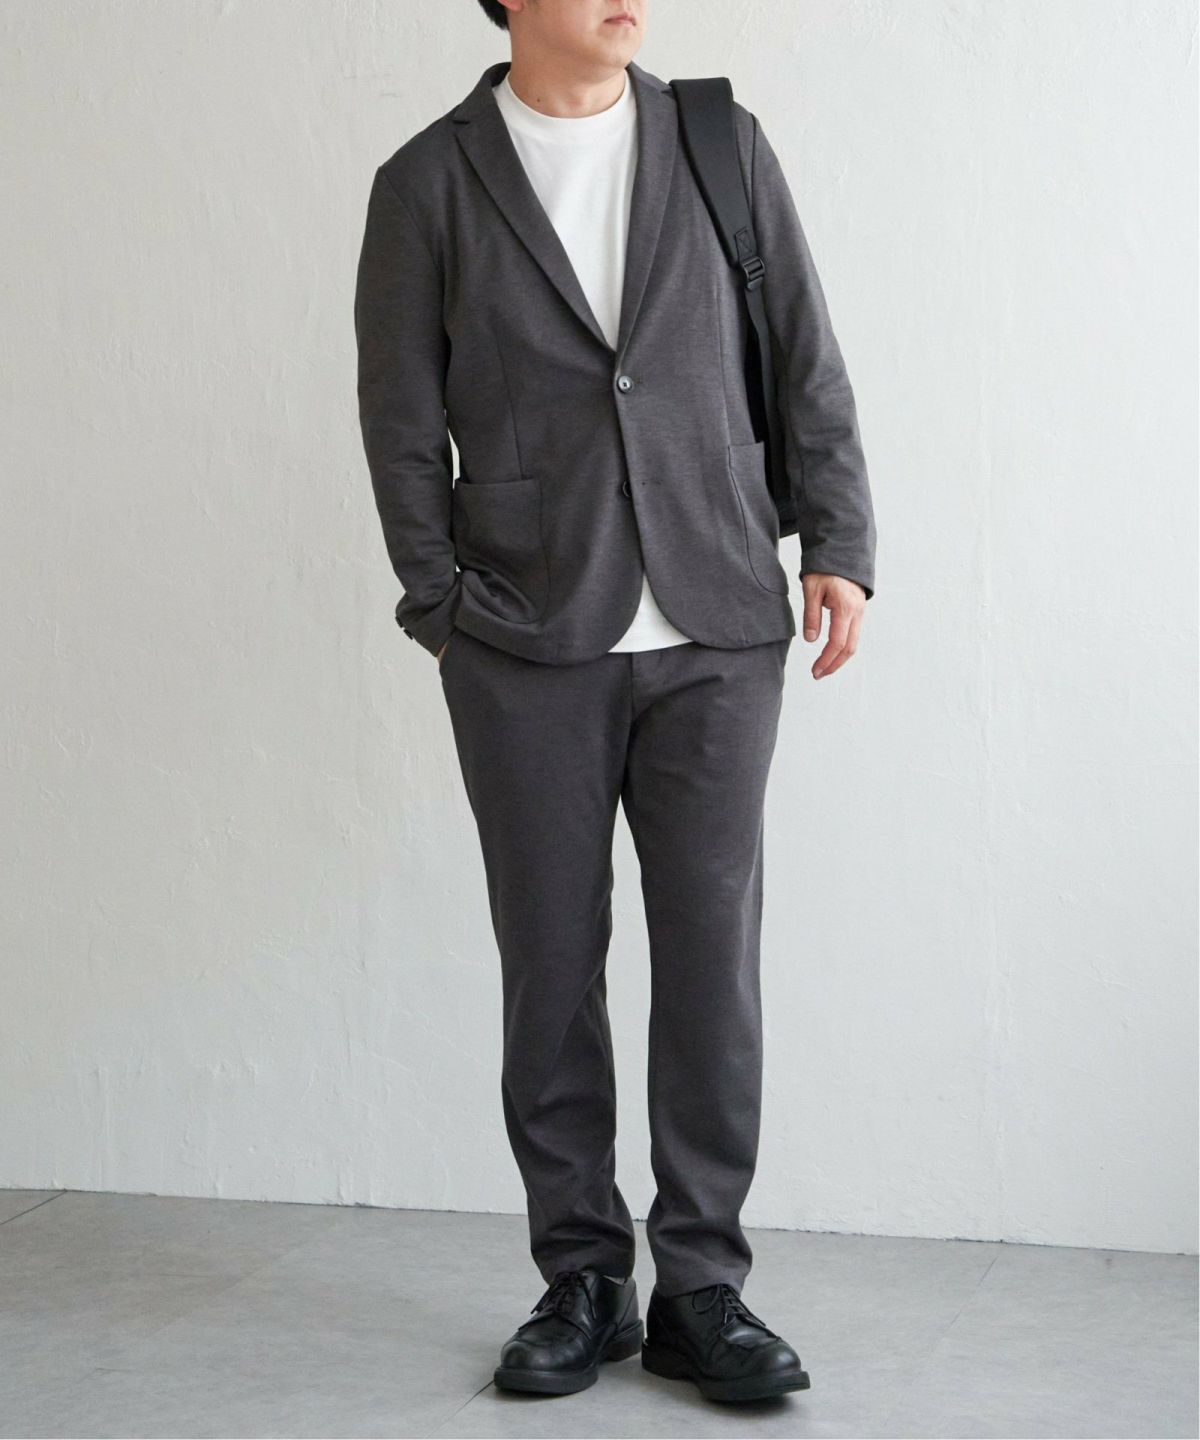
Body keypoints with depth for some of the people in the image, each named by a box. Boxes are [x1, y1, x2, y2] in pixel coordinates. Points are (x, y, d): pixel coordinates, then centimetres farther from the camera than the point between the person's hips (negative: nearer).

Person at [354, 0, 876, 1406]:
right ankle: (583, 1281, 18)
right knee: (553, 961, 5)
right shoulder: (428, 184, 3)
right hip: (529, 647, -1)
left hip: (716, 633, 1)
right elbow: (400, 417, 4)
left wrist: (838, 545, 1)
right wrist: (445, 604, -1)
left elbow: (807, 361, 8)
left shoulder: (721, 146, 7)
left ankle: (699, 1288, 12)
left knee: (712, 952, 0)